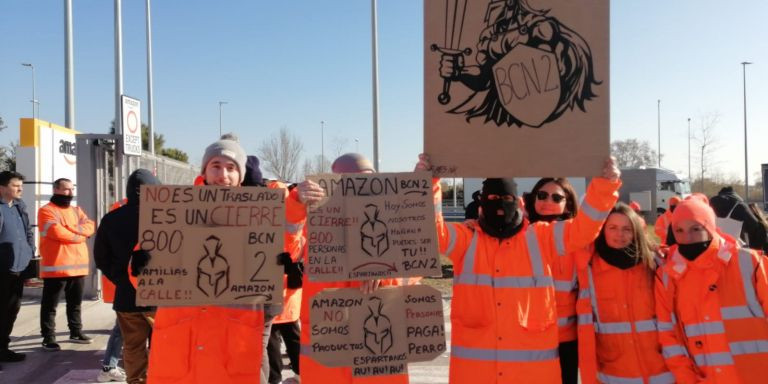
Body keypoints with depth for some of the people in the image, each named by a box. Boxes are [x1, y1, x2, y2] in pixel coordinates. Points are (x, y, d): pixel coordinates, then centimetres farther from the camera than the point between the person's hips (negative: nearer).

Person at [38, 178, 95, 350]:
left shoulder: (77, 210, 18)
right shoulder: (47, 211, -5)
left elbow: (90, 227, 3)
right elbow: (58, 232, -19)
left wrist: (70, 228, -14)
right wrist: (79, 235, -5)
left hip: (78, 265, 7)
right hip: (56, 266, -7)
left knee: (75, 303, 15)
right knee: (50, 305, 0)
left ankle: (76, 332, 25)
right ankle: (48, 338, 4)